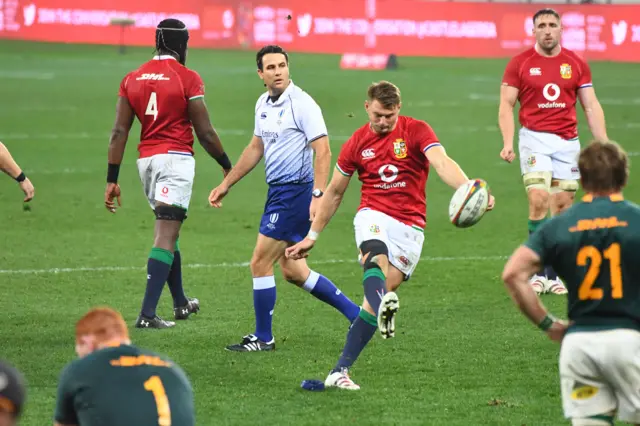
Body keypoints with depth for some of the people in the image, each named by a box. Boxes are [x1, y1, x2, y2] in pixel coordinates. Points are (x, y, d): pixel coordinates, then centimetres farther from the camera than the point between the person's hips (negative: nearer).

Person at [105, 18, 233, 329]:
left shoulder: (132, 79, 7)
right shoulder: (188, 79, -7)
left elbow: (119, 132, 5)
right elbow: (205, 133, -5)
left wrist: (112, 180, 8)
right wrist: (227, 166, 10)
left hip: (146, 160, 6)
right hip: (176, 159, -6)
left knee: (168, 230, 22)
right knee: (165, 236, -8)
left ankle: (181, 303, 33)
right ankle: (147, 314, -17)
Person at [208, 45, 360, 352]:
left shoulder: (302, 104, -14)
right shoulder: (263, 104, 11)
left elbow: (323, 151, -19)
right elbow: (255, 148, 23)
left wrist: (318, 195, -27)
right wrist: (226, 184, 24)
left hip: (296, 190, -9)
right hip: (278, 190, 9)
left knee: (260, 264, -6)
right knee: (293, 272, 12)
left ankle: (263, 338, 7)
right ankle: (356, 314, 21)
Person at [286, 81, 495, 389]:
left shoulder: (416, 131, -3)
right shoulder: (357, 143, 6)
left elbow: (443, 163, -20)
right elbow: (334, 192, 17)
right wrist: (312, 237, 21)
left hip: (410, 226, -1)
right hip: (373, 215, 1)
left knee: (379, 296, -7)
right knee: (376, 259, -35)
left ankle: (340, 371, -3)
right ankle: (384, 308, -67)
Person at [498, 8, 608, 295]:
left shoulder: (576, 64, 8)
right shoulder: (520, 64, 2)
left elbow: (591, 106, 9)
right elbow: (506, 105, 1)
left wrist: (604, 145, 1)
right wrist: (508, 142, -14)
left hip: (568, 141, 3)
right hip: (535, 139, -3)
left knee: (563, 205, 0)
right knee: (538, 200, -16)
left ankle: (555, 275, 6)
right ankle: (539, 272, -10)